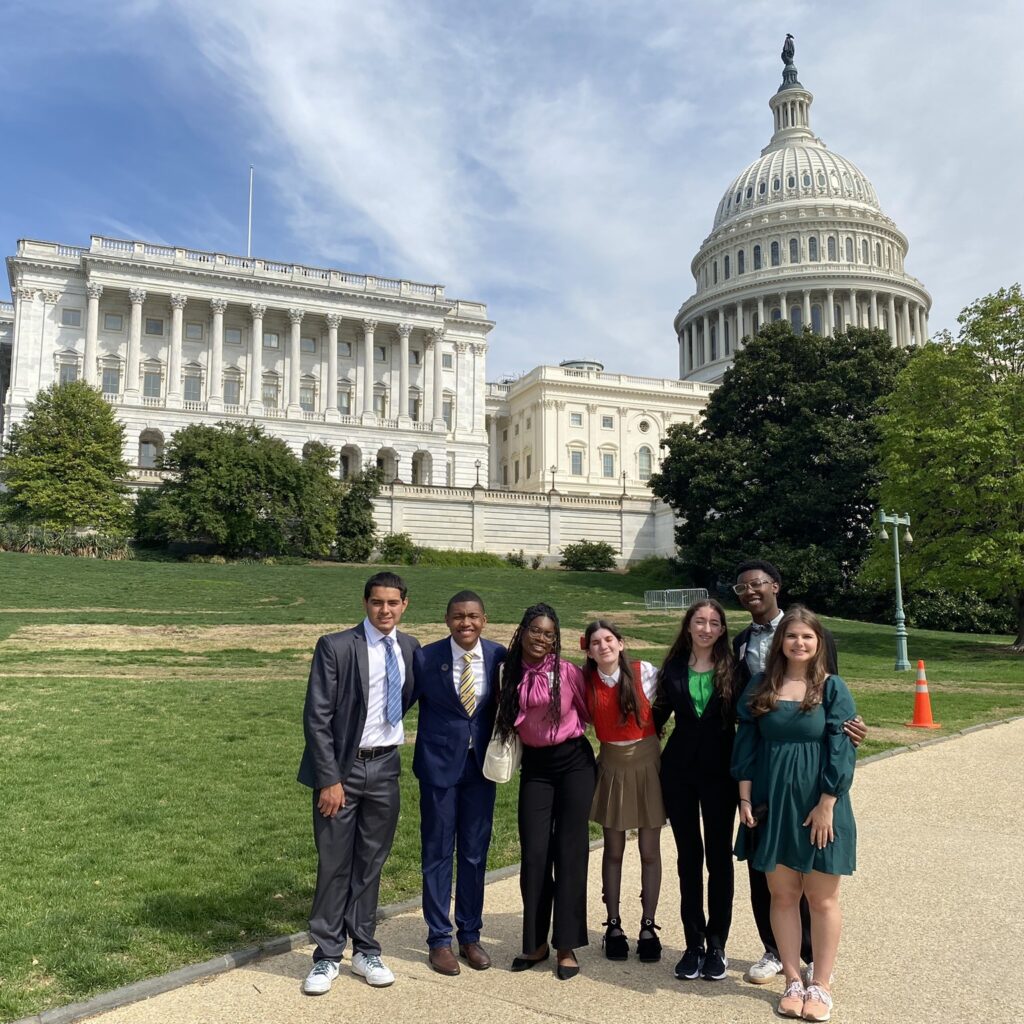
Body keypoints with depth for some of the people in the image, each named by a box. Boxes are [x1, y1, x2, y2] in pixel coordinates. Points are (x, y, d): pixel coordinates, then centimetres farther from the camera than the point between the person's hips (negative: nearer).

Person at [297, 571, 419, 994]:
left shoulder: (410, 648, 3)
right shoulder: (335, 646, -11)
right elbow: (317, 718, -12)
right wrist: (329, 778, -15)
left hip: (385, 768, 4)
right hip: (341, 768, -4)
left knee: (371, 862, 14)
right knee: (334, 864, 5)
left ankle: (365, 951, 28)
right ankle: (327, 956, 21)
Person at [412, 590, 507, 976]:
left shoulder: (498, 656, -5)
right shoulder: (426, 658, -11)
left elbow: (506, 704, 7)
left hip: (481, 764, 2)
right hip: (439, 763, -2)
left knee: (475, 853, 12)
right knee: (438, 852, 8)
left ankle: (470, 935, 29)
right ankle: (439, 939, 23)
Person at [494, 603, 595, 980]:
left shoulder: (566, 672, -11)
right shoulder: (511, 674, -1)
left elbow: (588, 710, 2)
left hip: (573, 762, -3)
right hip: (535, 766, 3)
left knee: (570, 851, 1)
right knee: (534, 853, 3)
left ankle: (567, 946, 13)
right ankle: (536, 942, 19)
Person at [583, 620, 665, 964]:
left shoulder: (645, 672, -13)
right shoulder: (586, 681, -5)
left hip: (647, 763, -1)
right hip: (611, 765, 2)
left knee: (650, 851, 6)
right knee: (613, 850, 10)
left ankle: (648, 926, 18)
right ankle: (613, 926, 21)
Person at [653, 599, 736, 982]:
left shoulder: (732, 668, -4)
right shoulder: (673, 668, 2)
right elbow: (659, 714, 10)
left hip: (720, 771, -2)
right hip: (679, 768, 2)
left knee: (719, 855, 7)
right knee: (688, 856, 10)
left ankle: (716, 944, 19)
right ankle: (693, 943, 20)